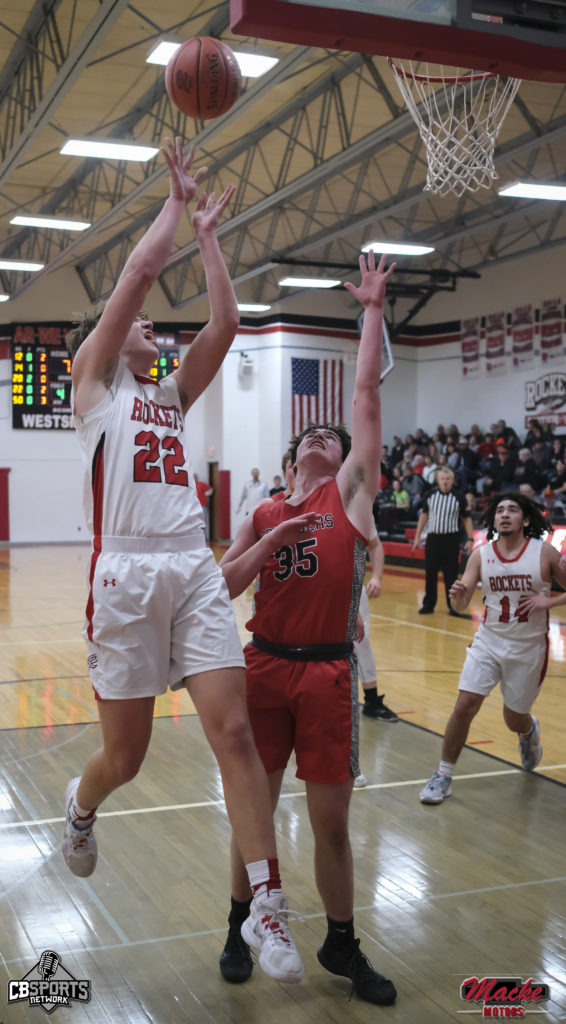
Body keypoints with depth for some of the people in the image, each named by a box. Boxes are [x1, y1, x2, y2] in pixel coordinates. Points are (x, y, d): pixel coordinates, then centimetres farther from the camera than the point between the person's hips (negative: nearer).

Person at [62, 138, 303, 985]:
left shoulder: (170, 395, 24)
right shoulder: (92, 380, 10)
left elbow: (225, 324, 13)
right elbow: (139, 271, 1)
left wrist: (208, 234, 18)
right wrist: (177, 199, 10)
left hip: (196, 571, 4)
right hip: (127, 572, -4)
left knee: (234, 731, -8)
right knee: (125, 754, 5)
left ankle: (270, 911, -3)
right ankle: (80, 808, 42)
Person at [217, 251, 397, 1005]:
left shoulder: (352, 491, 4)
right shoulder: (262, 514, 11)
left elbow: (367, 393, 1)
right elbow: (221, 588, 3)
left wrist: (373, 310, 3)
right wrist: (269, 541, -10)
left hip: (329, 672, -2)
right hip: (266, 667, 2)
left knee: (332, 823, 7)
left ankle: (341, 946, 27)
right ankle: (241, 928, 33)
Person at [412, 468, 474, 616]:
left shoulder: (459, 498, -3)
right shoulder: (431, 495, 4)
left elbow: (466, 519, 2)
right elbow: (424, 515, 13)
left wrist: (470, 539, -5)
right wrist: (417, 537, 10)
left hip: (451, 539, -2)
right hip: (433, 538, 2)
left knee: (451, 574, 2)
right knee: (430, 573, 5)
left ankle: (453, 606, 12)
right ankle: (429, 605, 15)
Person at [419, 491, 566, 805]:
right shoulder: (481, 555, -4)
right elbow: (463, 604, -7)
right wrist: (457, 596, -30)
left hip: (528, 649, -1)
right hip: (489, 641, 1)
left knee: (515, 719, 12)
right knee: (465, 706, -10)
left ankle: (529, 731, 51)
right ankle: (443, 775, 6)